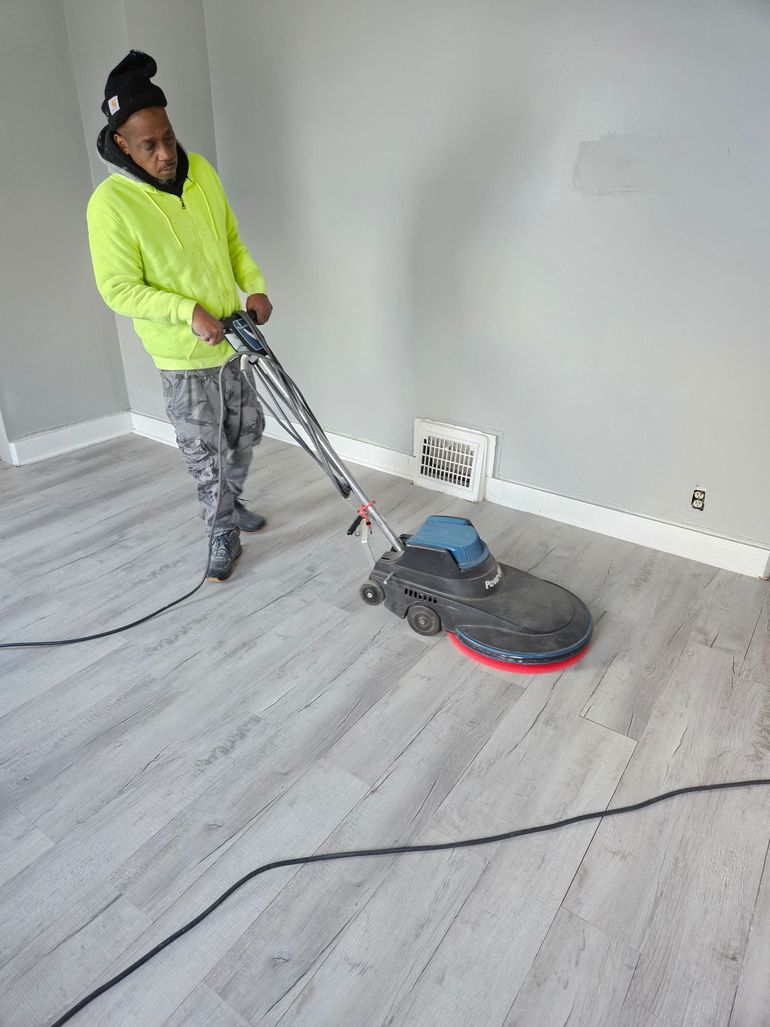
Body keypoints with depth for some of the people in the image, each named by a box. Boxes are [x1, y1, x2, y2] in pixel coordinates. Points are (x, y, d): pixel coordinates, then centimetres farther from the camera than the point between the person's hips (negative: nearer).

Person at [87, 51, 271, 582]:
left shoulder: (201, 170, -1)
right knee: (203, 453, 4)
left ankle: (232, 500, 42)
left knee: (248, 428, 18)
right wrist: (188, 311, -26)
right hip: (184, 355, -5)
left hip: (237, 333, 6)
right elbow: (119, 290, -16)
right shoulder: (111, 203, -18)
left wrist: (255, 287, -5)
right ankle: (225, 533, 25)